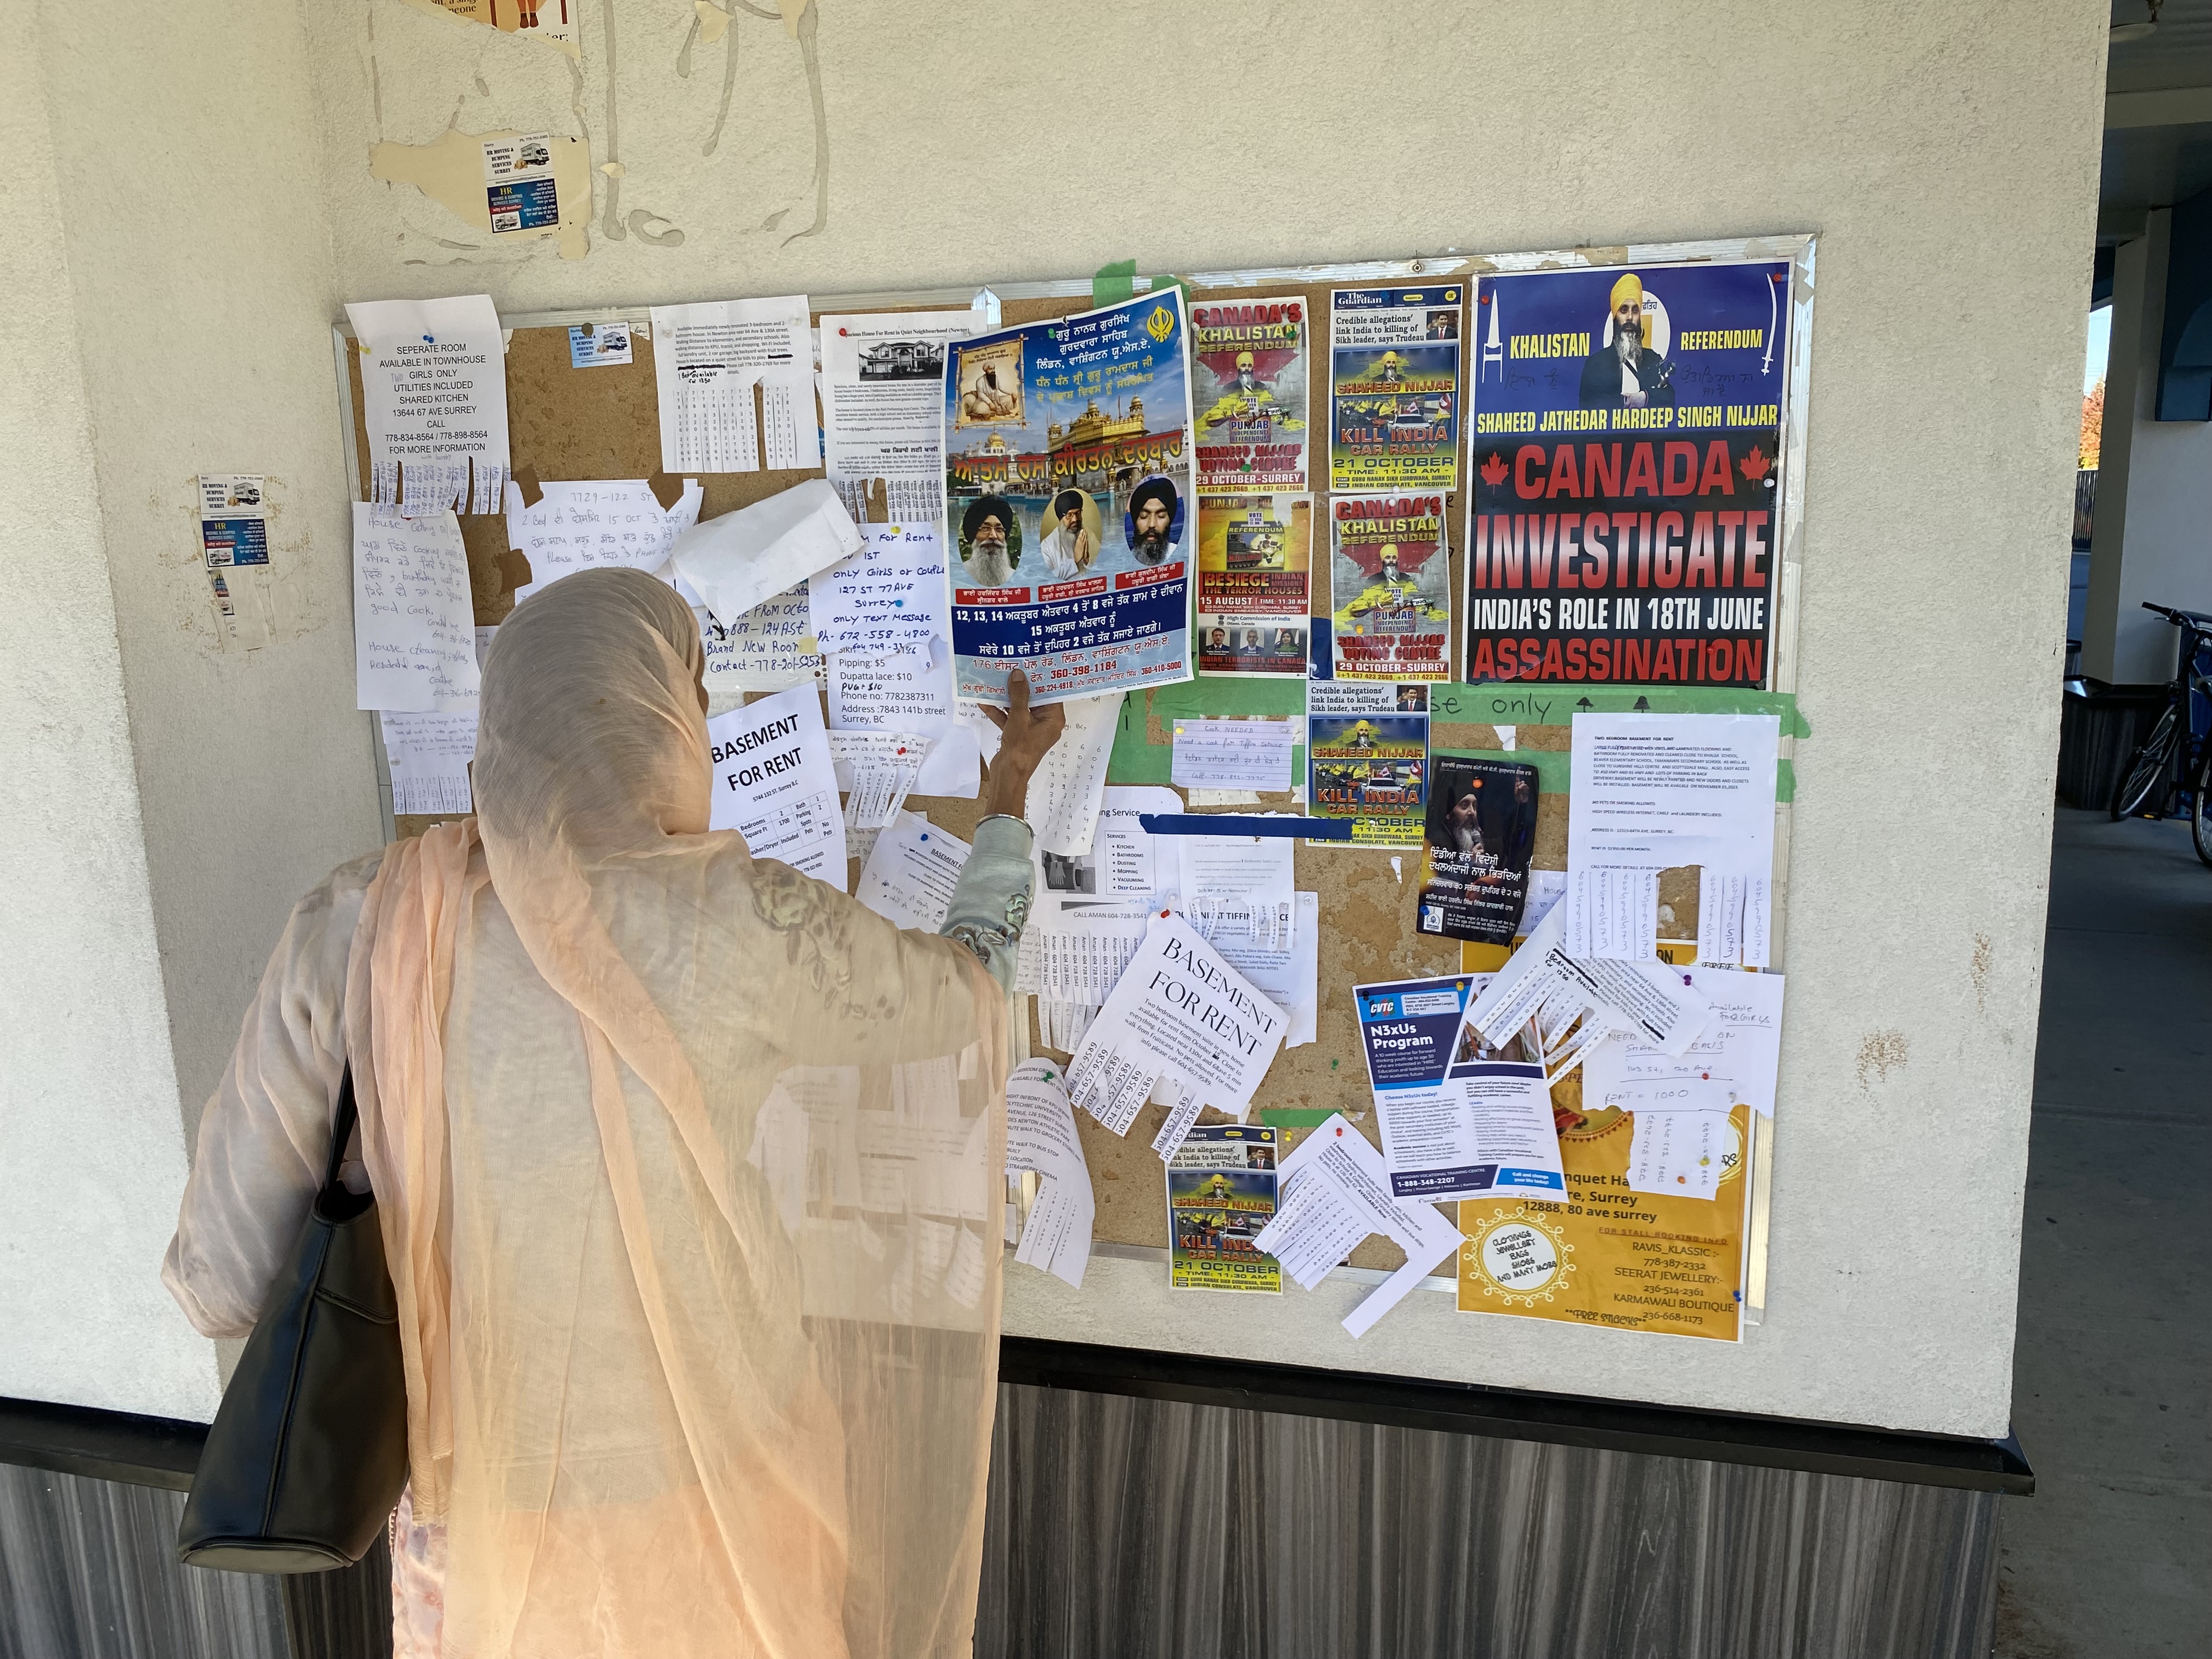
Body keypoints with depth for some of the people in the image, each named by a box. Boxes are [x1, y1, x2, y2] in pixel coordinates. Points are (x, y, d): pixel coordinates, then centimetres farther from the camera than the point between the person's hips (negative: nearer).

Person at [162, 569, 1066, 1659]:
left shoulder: (352, 928, -16)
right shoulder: (740, 928, -22)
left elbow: (223, 1283, -9)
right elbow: (966, 986, -3)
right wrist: (1008, 800, 13)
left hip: (469, 1508, 2)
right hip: (703, 1496, -2)